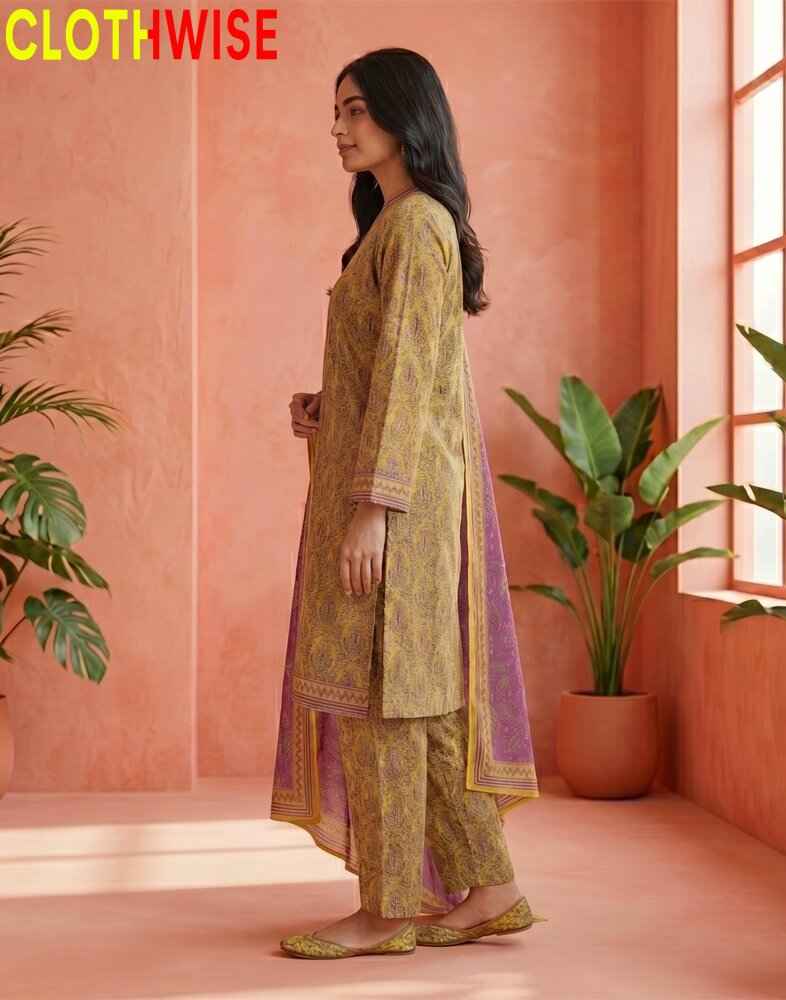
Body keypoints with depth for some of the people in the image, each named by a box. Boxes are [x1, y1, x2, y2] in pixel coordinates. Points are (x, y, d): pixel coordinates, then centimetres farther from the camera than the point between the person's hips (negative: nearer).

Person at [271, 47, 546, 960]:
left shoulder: (415, 223, -9)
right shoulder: (403, 224, 20)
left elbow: (407, 371, -17)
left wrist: (371, 505, -21)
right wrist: (323, 410, 9)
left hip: (396, 487, -10)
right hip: (397, 484, 10)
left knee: (374, 683, -5)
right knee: (419, 690, 9)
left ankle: (387, 910, 4)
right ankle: (488, 890, 14)